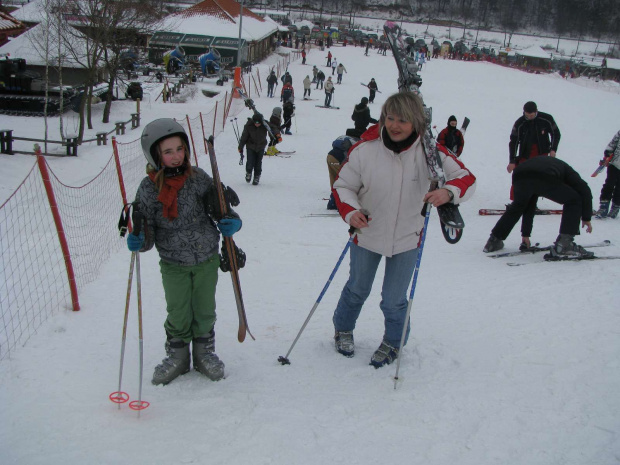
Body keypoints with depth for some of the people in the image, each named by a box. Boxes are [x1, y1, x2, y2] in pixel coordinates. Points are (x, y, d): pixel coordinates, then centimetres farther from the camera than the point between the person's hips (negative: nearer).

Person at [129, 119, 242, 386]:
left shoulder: (198, 178, -8)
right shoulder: (148, 189, -10)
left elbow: (218, 208, 1)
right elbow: (148, 231, -5)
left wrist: (231, 222, -19)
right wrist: (138, 242, -26)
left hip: (207, 258, 1)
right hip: (173, 264, -1)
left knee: (204, 310, 12)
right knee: (178, 313, 8)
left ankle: (204, 353, 34)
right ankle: (176, 356, 30)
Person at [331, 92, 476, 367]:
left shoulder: (430, 152, -15)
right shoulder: (365, 149, -17)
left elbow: (466, 178, -9)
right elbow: (343, 185, -6)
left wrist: (448, 192, -32)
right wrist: (350, 211, -25)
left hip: (407, 239, 0)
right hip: (367, 234, 1)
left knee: (394, 299, 7)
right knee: (357, 289, 21)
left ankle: (393, 342, 37)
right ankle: (343, 329, 50)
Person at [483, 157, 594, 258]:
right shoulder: (566, 170, 35)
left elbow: (529, 205, 46)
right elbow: (584, 190, 17)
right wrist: (586, 218, 24)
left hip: (519, 176, 5)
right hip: (546, 178, -5)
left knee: (517, 207, 34)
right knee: (574, 201, 15)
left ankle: (494, 241, 35)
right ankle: (564, 245, 6)